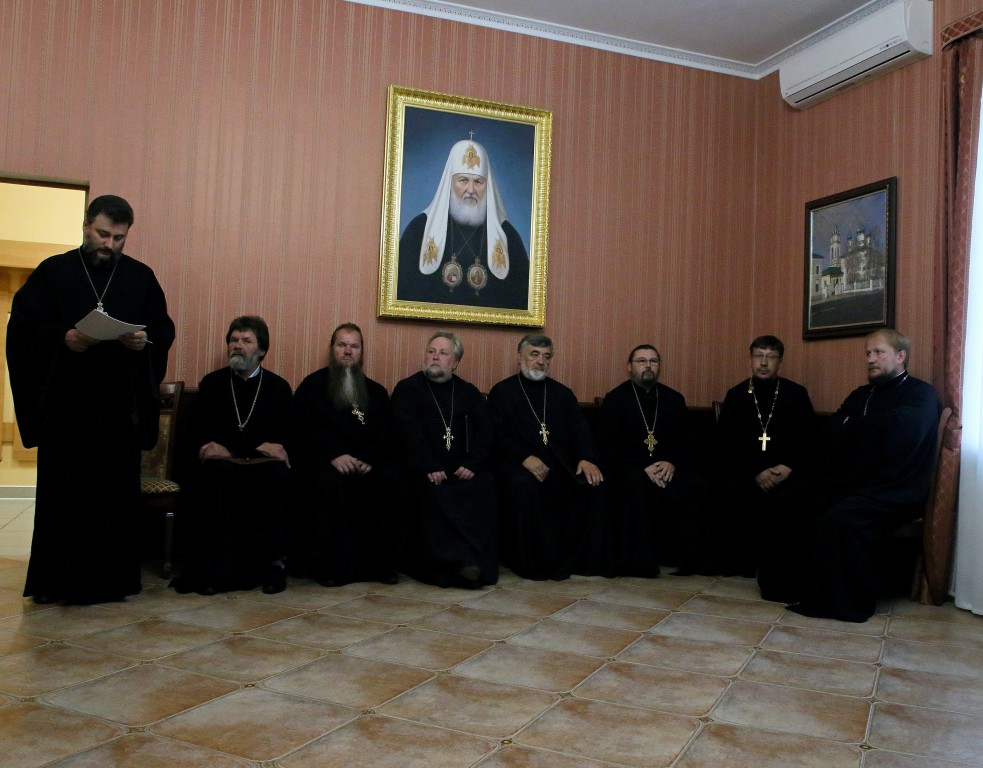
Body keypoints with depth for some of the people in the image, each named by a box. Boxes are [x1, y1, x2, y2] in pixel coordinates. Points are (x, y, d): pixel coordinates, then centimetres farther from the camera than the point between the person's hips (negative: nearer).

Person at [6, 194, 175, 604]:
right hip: (64, 402, -1)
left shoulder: (142, 277, 10)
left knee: (117, 492, 3)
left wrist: (146, 340, -12)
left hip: (120, 405, 1)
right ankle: (56, 581, 13)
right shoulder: (52, 272, 6)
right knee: (61, 491, 3)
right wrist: (63, 338, -17)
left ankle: (112, 579, 13)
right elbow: (22, 327, 0)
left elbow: (165, 329, 9)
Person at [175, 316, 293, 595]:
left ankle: (272, 561, -27)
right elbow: (199, 431, 8)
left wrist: (277, 447, -15)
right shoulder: (212, 383, 16)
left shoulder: (279, 387, 15)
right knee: (219, 473, -36)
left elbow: (287, 434, 7)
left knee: (276, 475, -36)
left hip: (264, 462, 0)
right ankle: (214, 567, -33)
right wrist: (207, 445, -15)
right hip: (222, 460, 0)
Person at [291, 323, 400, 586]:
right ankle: (329, 564, -24)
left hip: (367, 463, 2)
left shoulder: (376, 392, 21)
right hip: (325, 460, -2)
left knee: (389, 479, -29)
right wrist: (334, 454, -17)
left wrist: (370, 459, -12)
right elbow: (302, 428, -1)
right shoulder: (313, 385, 13)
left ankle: (377, 562, -20)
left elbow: (386, 435, 10)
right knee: (330, 481, -36)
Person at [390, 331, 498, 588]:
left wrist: (472, 465, -9)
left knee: (485, 485, -27)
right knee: (431, 491, -33)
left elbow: (486, 432, 9)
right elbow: (408, 432, -6)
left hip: (464, 470, 3)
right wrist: (429, 469, -19)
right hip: (425, 472, -2)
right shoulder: (407, 389, 8)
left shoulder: (469, 392, 18)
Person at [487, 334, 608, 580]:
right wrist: (524, 458, -22)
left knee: (593, 482, -23)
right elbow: (500, 436, -4)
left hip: (560, 465, 4)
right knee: (522, 484, -37)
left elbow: (580, 431, 8)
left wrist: (586, 458, -13)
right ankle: (530, 562, -21)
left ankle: (582, 558, -11)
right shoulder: (502, 392, 9)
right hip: (518, 464, -3)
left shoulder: (563, 394, 20)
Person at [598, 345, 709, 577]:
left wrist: (672, 463, -11)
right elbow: (608, 446, -4)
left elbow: (684, 443, 13)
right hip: (630, 468, -3)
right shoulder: (615, 399, 5)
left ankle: (687, 557, -18)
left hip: (668, 468, 3)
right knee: (636, 484, -38)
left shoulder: (674, 399, 16)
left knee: (696, 485, -27)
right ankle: (639, 560, -30)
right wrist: (644, 467, -17)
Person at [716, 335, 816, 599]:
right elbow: (728, 443, 2)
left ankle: (780, 579, -25)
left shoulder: (797, 394, 10)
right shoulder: (736, 395, 10)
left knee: (789, 502, -34)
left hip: (789, 471, 0)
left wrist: (789, 467, -12)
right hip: (748, 471, 1)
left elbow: (811, 439, 6)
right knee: (731, 495, -33)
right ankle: (742, 564, -12)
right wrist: (756, 472, -13)